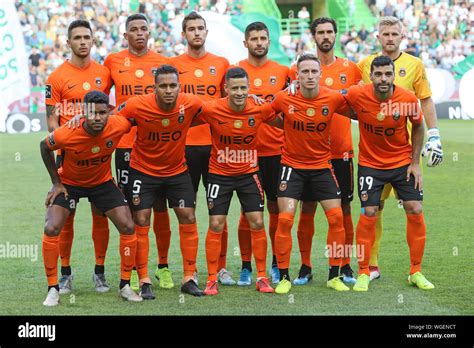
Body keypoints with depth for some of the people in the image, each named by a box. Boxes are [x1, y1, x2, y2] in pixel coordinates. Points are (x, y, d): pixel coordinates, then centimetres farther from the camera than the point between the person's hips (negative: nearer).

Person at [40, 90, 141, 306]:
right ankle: (53, 289, -3)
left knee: (128, 227, -8)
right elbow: (44, 147, -10)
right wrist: (56, 182, -8)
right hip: (69, 182, -2)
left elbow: (135, 119, -2)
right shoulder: (66, 134, -33)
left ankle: (125, 286, 9)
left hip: (103, 182, 2)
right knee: (51, 229, -17)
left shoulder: (119, 126, -28)